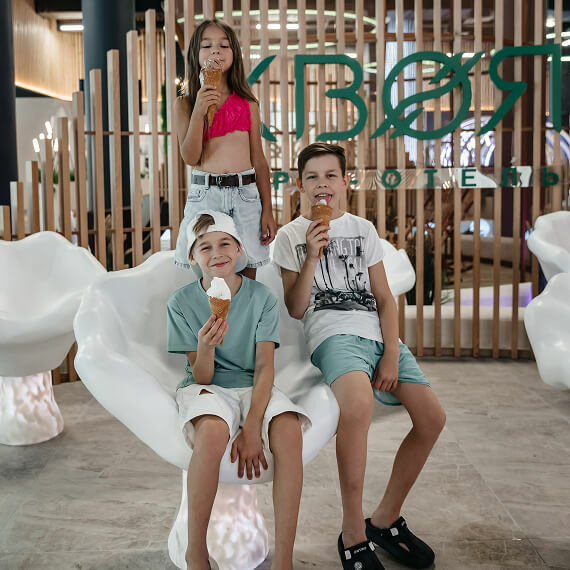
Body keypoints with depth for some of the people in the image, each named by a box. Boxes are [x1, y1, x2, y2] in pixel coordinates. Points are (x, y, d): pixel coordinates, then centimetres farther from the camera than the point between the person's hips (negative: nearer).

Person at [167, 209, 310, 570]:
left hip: (253, 388, 2)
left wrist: (252, 427, -20)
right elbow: (202, 377, -5)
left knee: (290, 429, -31)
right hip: (207, 388, -1)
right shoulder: (182, 302, -3)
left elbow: (264, 366, -7)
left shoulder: (263, 297, -2)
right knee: (212, 431, -36)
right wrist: (206, 347, -29)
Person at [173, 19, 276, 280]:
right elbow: (190, 157, -5)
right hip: (204, 194, -1)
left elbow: (259, 160, 8)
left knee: (247, 278, 6)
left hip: (245, 194, 1)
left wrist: (267, 210, 4)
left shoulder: (248, 104, 8)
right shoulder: (185, 104, 5)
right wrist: (199, 111, -16)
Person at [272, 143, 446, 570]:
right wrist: (312, 256, -9)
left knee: (433, 417, -11)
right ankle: (353, 533, -19)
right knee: (359, 402, -36)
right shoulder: (291, 235, 9)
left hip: (379, 335, 5)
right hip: (333, 336, -5)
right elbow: (294, 309, 2)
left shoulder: (364, 229, 17)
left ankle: (386, 518, 9)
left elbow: (384, 298, 11)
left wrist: (392, 353, -3)